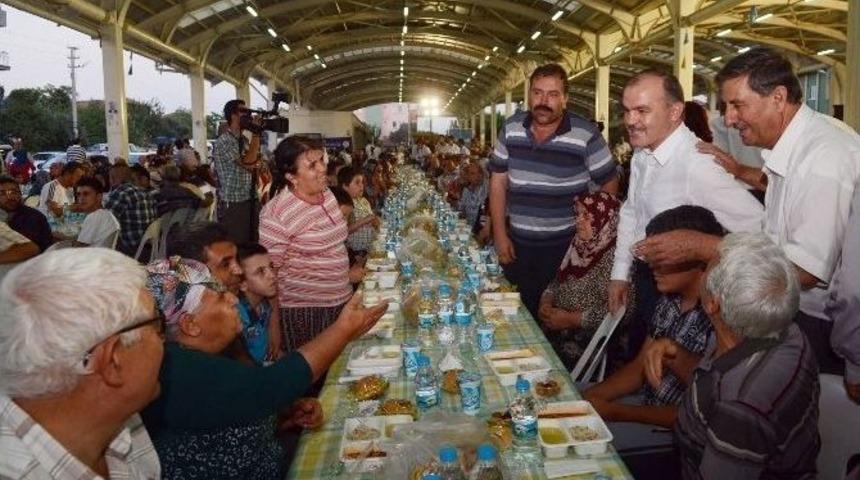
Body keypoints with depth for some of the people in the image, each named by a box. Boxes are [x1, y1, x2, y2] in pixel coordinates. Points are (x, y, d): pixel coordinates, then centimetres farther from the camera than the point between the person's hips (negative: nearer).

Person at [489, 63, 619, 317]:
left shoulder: (586, 136, -11)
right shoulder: (510, 129, 1)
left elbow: (609, 185, -1)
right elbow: (498, 182, 6)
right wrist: (500, 235, 3)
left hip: (564, 246, -3)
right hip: (517, 244, 4)